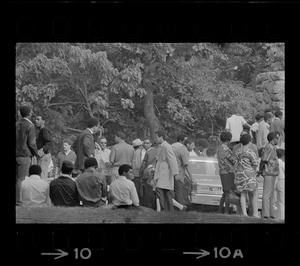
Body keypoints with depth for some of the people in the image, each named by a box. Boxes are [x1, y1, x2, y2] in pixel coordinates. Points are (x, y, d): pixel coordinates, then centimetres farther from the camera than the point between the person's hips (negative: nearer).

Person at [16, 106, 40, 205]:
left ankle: (17, 199, 10)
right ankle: (18, 200, -7)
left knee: (17, 178, 10)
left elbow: (16, 140, 12)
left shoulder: (17, 124, 10)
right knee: (22, 179, -5)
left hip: (16, 154, 7)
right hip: (24, 155, -7)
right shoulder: (30, 126, -10)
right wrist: (36, 154, 1)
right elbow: (31, 143, -13)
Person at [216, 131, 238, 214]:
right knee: (229, 193, -7)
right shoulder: (226, 149, -17)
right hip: (228, 173, -10)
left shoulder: (220, 149, 14)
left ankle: (220, 211, 16)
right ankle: (226, 212, -7)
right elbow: (234, 160, -14)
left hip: (223, 173, 10)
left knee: (225, 193, 16)